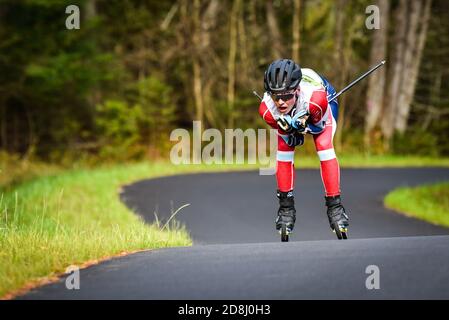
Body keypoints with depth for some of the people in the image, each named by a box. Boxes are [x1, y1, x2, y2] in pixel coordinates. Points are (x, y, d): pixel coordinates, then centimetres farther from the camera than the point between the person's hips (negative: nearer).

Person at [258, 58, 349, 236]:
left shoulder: (316, 98, -46)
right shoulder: (267, 110, -38)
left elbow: (319, 125, -24)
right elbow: (287, 134, -20)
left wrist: (303, 124, -45)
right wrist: (289, 128, -43)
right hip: (289, 117, 2)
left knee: (324, 146, -20)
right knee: (283, 150, -13)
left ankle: (334, 205, -13)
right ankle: (286, 207, 3)